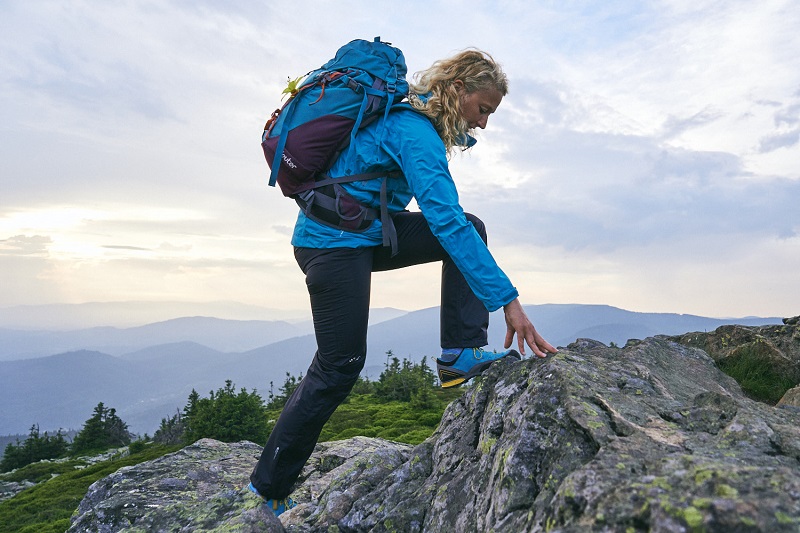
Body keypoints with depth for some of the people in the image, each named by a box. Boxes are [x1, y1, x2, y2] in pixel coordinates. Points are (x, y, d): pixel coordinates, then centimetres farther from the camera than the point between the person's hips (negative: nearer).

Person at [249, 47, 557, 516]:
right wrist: (508, 300, -31)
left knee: (472, 227, -2)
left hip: (368, 233, 9)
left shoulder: (410, 117, 8)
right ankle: (270, 487, 15)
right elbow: (447, 222, -31)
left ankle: (461, 355, -5)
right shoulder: (415, 131, -22)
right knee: (340, 365, -3)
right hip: (333, 243, -9)